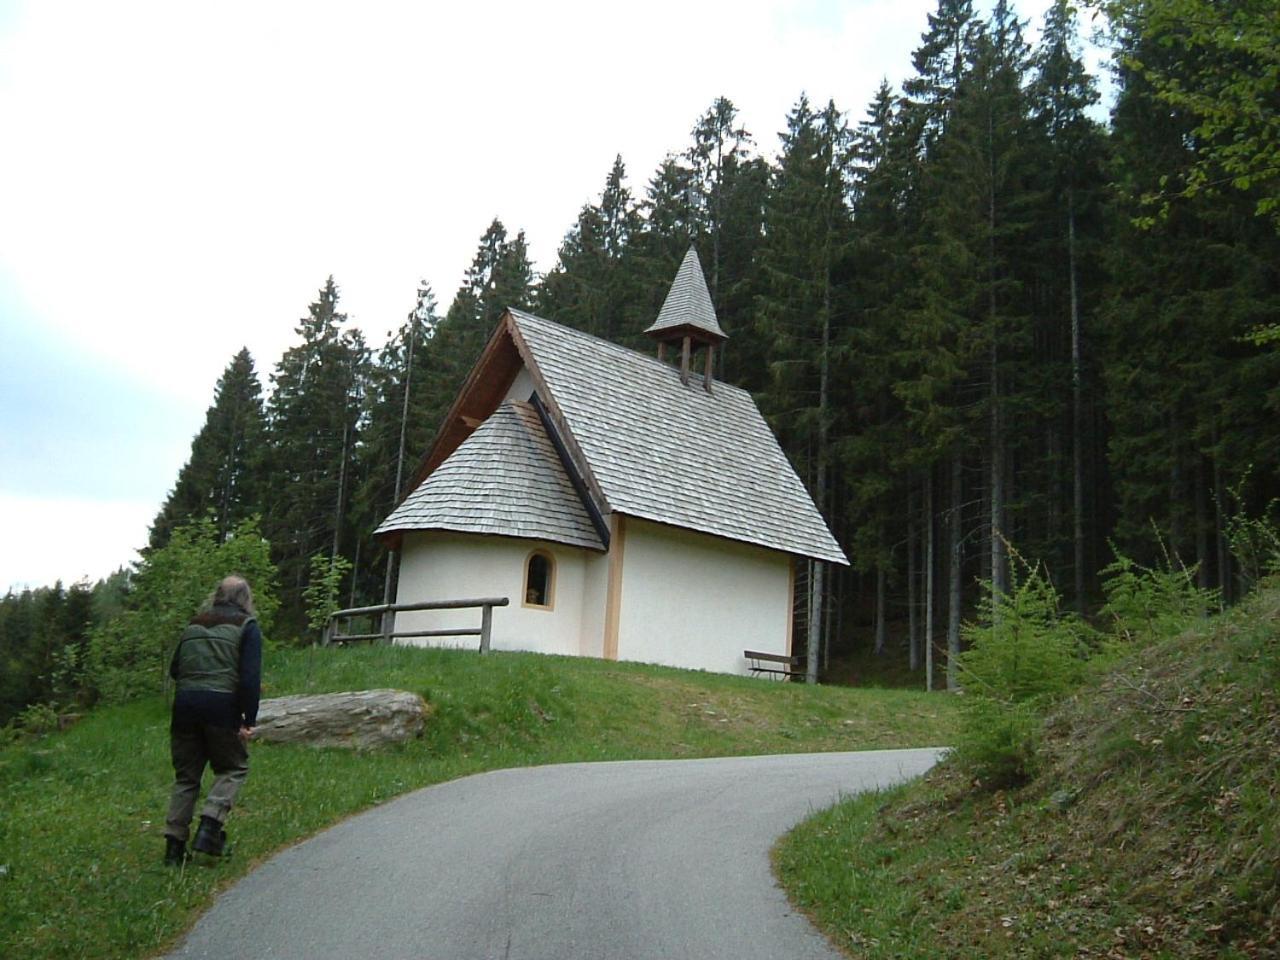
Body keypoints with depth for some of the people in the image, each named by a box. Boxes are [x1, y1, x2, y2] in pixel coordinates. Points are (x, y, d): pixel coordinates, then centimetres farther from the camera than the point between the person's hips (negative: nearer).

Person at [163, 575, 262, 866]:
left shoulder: (194, 624, 17)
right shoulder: (247, 626, 1)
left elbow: (174, 669, 19)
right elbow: (250, 676, -8)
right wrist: (249, 720, -8)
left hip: (185, 703, 5)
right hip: (222, 705, -5)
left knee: (186, 775, 12)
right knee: (233, 767, 10)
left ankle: (174, 844, 11)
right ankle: (210, 826, -8)